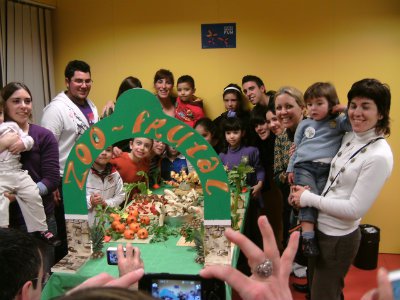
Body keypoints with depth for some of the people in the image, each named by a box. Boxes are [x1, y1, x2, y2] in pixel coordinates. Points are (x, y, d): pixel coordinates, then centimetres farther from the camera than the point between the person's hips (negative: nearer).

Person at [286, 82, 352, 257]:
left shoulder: (338, 122, 12)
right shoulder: (304, 124, 19)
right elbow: (296, 148, 20)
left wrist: (347, 110, -3)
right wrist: (290, 169, 15)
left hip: (327, 169, 0)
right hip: (304, 167, 0)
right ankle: (307, 237, -25)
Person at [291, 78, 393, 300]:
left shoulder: (379, 156, -23)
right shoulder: (350, 137, 0)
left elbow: (355, 209, -24)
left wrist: (309, 198, -16)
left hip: (339, 237, -7)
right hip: (320, 228, 8)